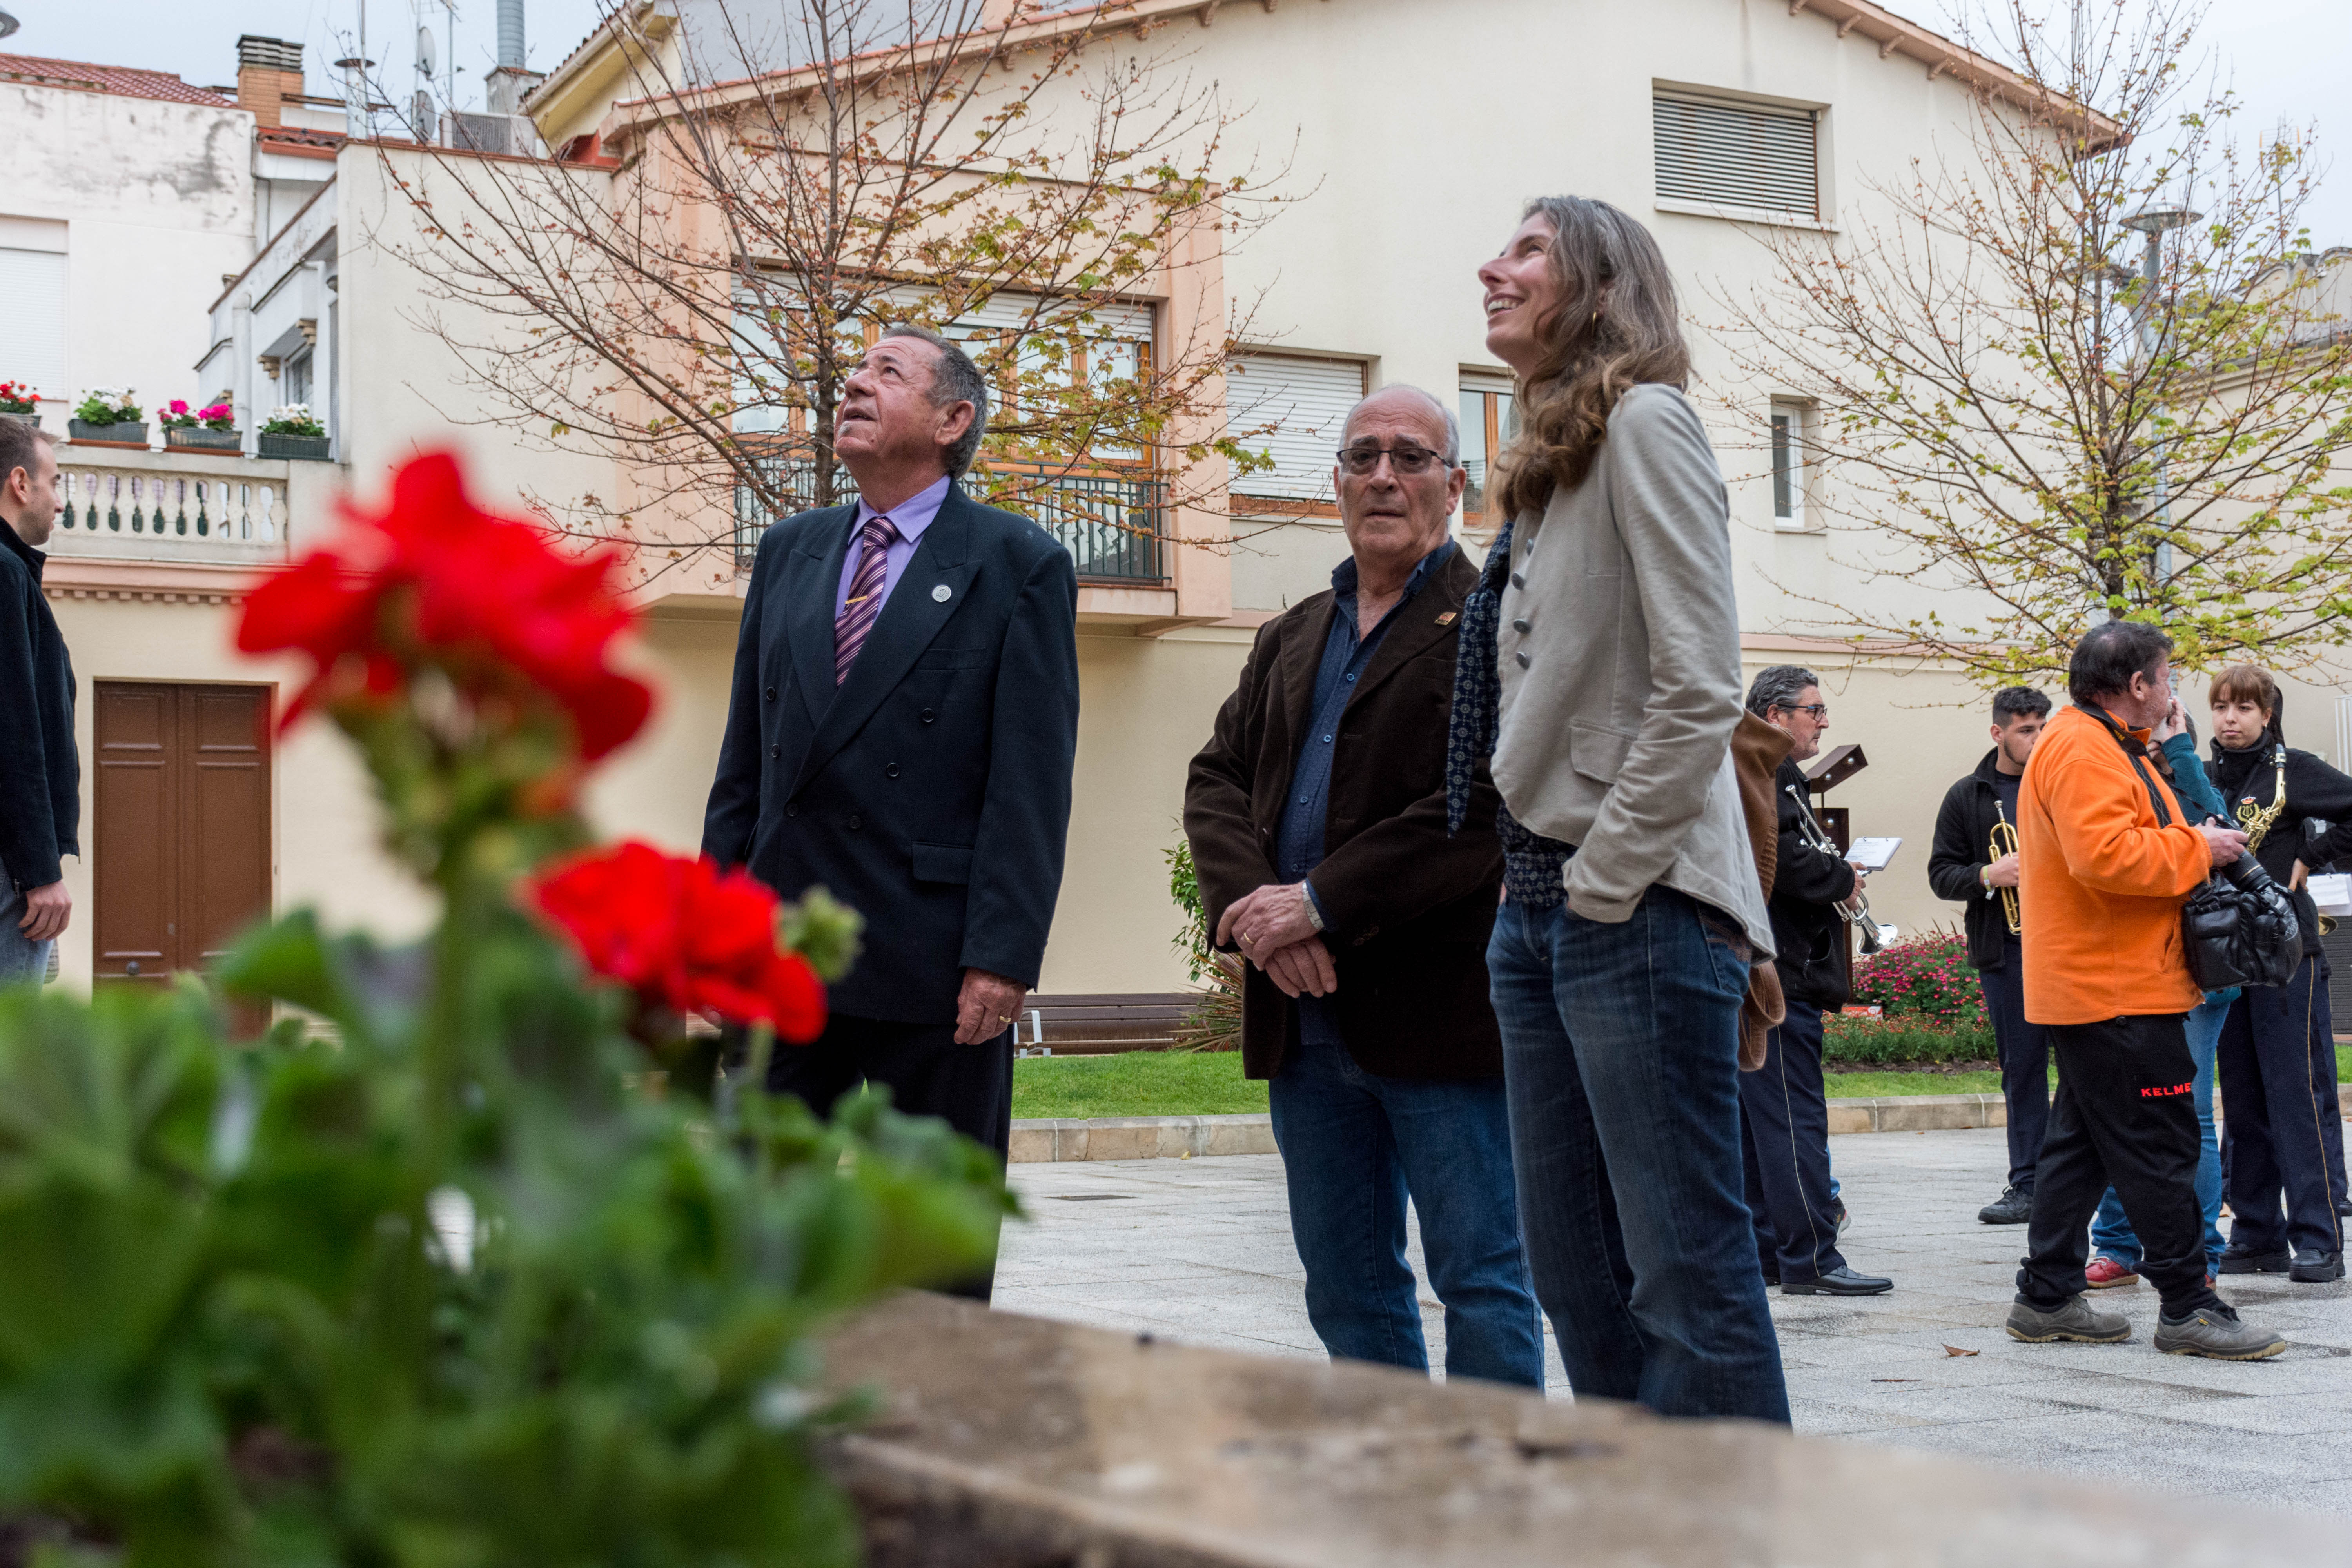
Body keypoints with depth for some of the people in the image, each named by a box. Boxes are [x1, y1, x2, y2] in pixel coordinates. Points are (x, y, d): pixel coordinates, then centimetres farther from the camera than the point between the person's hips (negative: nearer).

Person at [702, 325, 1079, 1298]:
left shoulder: (1020, 565, -1)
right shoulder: (788, 552, 14)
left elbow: (1032, 780, -8)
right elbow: (746, 758, 14)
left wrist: (1004, 955, -15)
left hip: (933, 957, -4)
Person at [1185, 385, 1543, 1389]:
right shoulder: (1290, 640, 20)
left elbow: (1493, 804, -16)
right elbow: (1217, 780, 11)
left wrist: (1321, 904, -18)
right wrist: (1255, 906, -9)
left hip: (1439, 1007, -7)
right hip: (1304, 1016, 7)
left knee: (1482, 1284, 0)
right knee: (1347, 1288, 14)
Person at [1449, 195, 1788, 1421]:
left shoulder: (1645, 423, -6)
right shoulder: (1545, 467, 20)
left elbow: (1696, 692, -14)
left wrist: (1604, 881, -14)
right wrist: (1537, 893, 13)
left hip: (1638, 908, -9)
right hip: (1540, 907, 9)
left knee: (1686, 1274, -6)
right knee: (1576, 1276, 10)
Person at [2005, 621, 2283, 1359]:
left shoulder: (2096, 745, 20)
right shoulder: (2084, 751, -16)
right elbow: (2104, 857, -28)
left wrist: (2196, 846, 13)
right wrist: (2197, 848, -17)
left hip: (2094, 987, 11)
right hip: (2115, 990, -11)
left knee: (2082, 1143, 13)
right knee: (2160, 1145, -7)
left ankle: (2046, 1297, 17)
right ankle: (2189, 1308, -2)